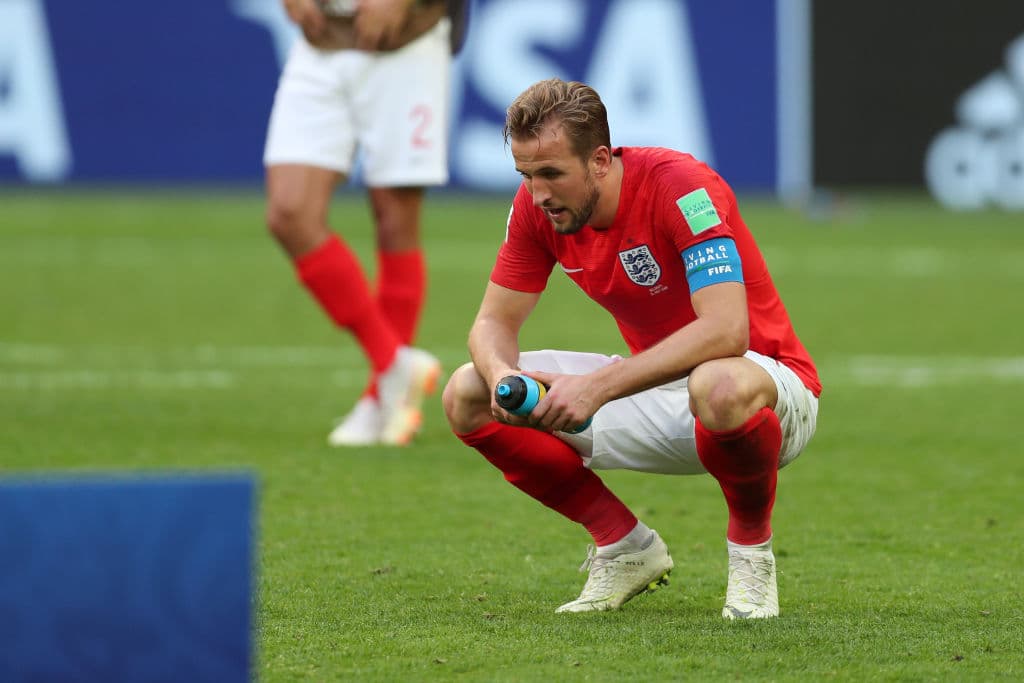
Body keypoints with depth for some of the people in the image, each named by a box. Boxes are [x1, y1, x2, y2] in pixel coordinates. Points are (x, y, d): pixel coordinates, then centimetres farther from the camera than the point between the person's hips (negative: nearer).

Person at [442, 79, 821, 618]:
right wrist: (501, 373, -27)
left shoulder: (681, 188, -27)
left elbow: (726, 330, -37)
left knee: (721, 387, -45)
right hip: (659, 394, 7)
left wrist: (598, 385, -42)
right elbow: (495, 320, -1)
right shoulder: (537, 207, -8)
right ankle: (625, 547, 6)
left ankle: (751, 546, -13)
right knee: (467, 395, -6)